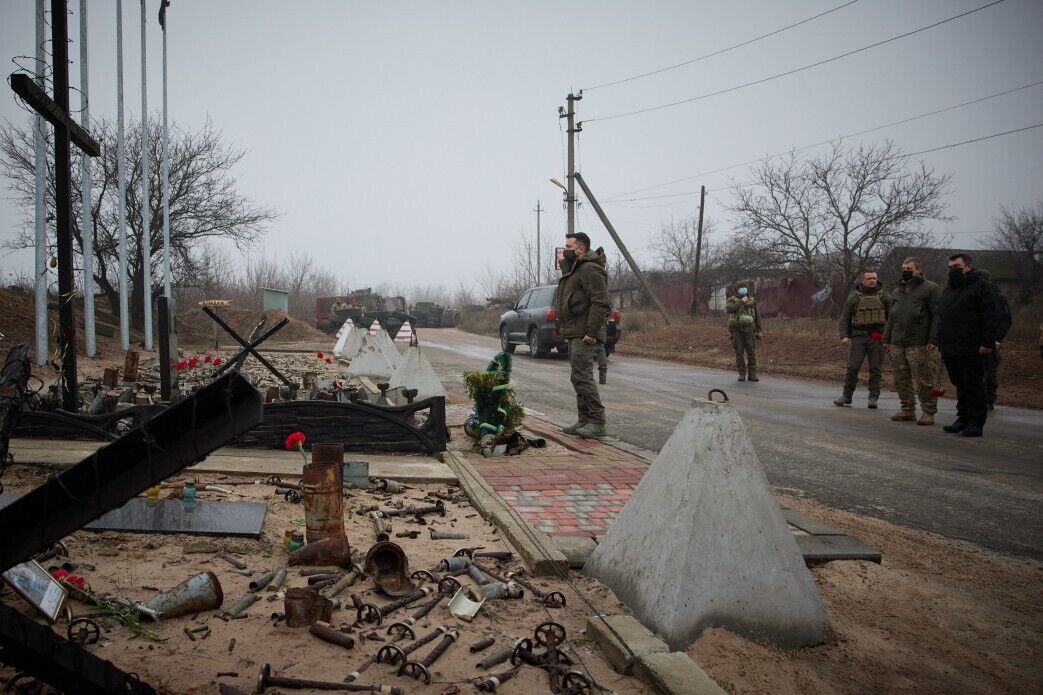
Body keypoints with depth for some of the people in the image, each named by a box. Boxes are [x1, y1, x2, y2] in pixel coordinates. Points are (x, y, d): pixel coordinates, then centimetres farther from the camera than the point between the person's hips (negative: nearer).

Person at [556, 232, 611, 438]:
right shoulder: (573, 269, 22)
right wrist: (567, 331, 20)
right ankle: (584, 421, 18)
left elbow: (600, 303, -21)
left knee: (582, 377, -12)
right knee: (580, 378, 12)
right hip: (574, 335, 11)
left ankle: (597, 422, -9)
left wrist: (591, 332, -24)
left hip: (584, 335, -11)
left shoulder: (590, 270, -12)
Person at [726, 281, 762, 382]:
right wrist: (741, 302, -22)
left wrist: (759, 331, 6)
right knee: (739, 353, 0)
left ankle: (752, 374, 4)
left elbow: (757, 316, 10)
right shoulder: (732, 300, 2)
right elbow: (730, 309, -21)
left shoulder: (752, 301, 8)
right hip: (737, 331, -1)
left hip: (749, 331, 1)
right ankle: (742, 374, 7)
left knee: (751, 353, -1)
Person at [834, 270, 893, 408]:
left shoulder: (884, 296, 7)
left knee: (876, 368, 3)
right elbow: (845, 317, 6)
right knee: (852, 367, -4)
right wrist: (844, 336, -4)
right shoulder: (854, 297, 5)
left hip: (877, 339, 1)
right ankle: (847, 396, 5)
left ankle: (873, 397, 10)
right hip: (858, 338, -1)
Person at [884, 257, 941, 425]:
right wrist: (887, 339, 18)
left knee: (924, 380, -4)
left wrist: (933, 340, -14)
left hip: (919, 345, -7)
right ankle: (908, 410, 18)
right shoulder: (897, 291, 20)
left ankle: (928, 412, 3)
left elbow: (937, 316, -7)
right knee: (901, 380, 9)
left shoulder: (930, 289, -1)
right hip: (897, 344, 7)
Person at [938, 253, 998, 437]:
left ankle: (976, 422, 1)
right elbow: (941, 317, 24)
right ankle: (963, 419, 19)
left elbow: (991, 317, -11)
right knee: (960, 386, 12)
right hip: (950, 349, 7)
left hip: (972, 350, -7)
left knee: (973, 386, -4)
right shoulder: (949, 289, 22)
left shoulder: (981, 286, -3)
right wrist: (941, 344, 18)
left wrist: (987, 342, -18)